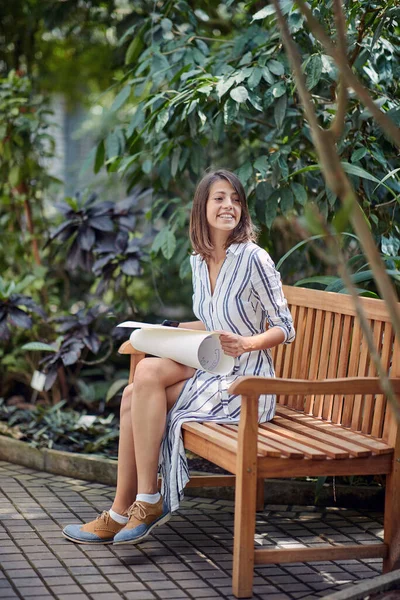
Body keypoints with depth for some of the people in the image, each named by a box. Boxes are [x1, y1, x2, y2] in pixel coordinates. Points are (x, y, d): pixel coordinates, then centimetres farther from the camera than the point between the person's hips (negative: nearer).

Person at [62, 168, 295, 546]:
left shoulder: (254, 259, -12)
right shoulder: (198, 261, 10)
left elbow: (285, 329, -8)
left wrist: (247, 342, -26)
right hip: (213, 373, 7)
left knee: (149, 374, -23)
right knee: (134, 393, -16)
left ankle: (147, 501, -16)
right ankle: (124, 511, -12)